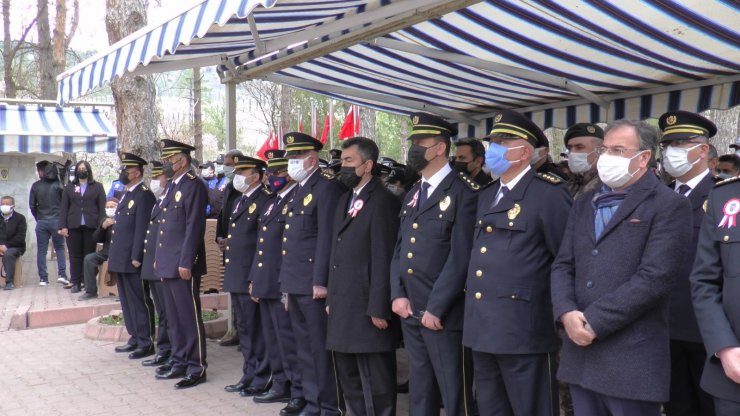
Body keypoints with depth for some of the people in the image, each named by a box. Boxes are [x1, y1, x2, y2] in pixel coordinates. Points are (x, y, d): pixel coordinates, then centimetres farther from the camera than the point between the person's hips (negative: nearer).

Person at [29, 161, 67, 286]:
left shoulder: (35, 186, 0)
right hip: (56, 220, -1)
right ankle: (62, 274, -2)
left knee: (41, 250, 7)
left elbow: (32, 205, 2)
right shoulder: (58, 184, -3)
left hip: (41, 221, 1)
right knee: (60, 248, 10)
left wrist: (38, 217, 15)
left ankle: (43, 278, 7)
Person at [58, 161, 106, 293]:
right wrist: (63, 226, -1)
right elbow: (64, 207, 9)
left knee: (89, 254, 0)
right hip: (73, 226, 1)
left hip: (91, 226, -1)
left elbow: (102, 207, 4)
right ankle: (76, 282, 7)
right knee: (75, 255, 2)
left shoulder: (97, 187, 10)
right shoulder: (69, 187, 14)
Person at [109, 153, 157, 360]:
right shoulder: (125, 193, 17)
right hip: (120, 258, 9)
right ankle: (135, 338, 23)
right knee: (127, 301, 14)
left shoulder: (144, 195, -12)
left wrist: (136, 257, -20)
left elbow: (142, 229, -17)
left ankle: (146, 343, 6)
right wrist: (113, 256, 17)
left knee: (140, 301, -2)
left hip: (132, 259, -9)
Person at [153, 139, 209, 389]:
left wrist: (185, 263, -20)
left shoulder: (193, 186, -12)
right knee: (174, 318, 15)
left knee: (189, 317, -2)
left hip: (183, 265, -9)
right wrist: (158, 258, 17)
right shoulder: (171, 186, 16)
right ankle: (180, 362, 26)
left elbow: (194, 227, -17)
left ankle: (197, 368, 6)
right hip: (166, 264, 9)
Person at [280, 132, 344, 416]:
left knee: (320, 347, -1)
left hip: (313, 285, -9)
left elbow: (326, 238, -17)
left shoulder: (326, 187, -10)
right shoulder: (299, 191, 18)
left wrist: (320, 282, -20)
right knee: (304, 348, 15)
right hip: (295, 285, 9)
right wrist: (288, 284, 17)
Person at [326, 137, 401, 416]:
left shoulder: (383, 201, -13)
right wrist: (332, 298, 15)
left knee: (375, 383, 1)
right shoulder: (345, 200, 16)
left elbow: (384, 259, -18)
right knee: (348, 378, 19)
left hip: (367, 308, -9)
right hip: (342, 308, 9)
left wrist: (379, 309, -19)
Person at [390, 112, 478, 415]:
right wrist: (398, 295, 2)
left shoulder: (464, 191, -8)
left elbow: (461, 256, -14)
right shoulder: (412, 195, 17)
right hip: (409, 311, 7)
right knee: (419, 392, 17)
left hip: (443, 314, -7)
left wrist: (436, 307, -16)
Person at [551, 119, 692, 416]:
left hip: (632, 360, -6)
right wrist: (567, 313, -8)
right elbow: (562, 266, 10)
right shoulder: (584, 204, 15)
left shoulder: (669, 206, -5)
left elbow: (654, 278, -15)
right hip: (580, 353, 6)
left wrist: (594, 321, -15)